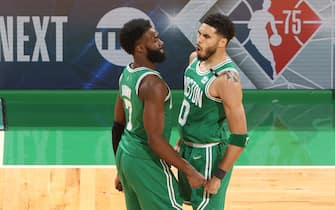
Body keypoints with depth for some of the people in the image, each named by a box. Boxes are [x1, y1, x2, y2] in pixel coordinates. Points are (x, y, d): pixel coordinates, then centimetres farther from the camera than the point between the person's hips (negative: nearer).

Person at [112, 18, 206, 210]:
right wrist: (190, 171, -20)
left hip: (125, 153, 9)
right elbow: (155, 139, -27)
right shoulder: (152, 83, -24)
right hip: (146, 162, -9)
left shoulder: (127, 74, 5)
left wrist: (120, 170, 22)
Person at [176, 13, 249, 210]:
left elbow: (240, 137, -23)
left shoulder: (226, 79, -26)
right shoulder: (195, 58, 0)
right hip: (188, 148, 8)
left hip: (209, 154, -8)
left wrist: (219, 176, -20)